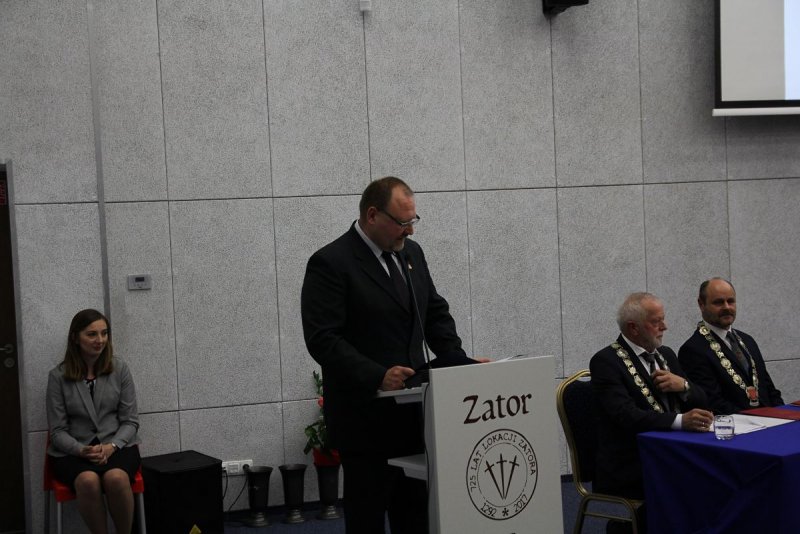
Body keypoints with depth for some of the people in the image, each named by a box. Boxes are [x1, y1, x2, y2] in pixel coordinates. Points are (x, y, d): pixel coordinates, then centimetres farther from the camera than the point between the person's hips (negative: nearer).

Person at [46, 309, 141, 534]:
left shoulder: (119, 369, 3)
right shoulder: (58, 376, -1)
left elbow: (130, 421, 3)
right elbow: (58, 430, 1)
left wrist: (112, 446, -15)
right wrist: (81, 450, -18)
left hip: (117, 445, 1)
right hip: (73, 451, -1)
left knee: (116, 478, -35)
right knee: (88, 481, -36)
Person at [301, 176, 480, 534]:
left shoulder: (411, 253, 11)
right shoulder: (330, 263, -12)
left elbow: (436, 313, 17)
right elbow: (323, 339, -18)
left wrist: (458, 361, 0)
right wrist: (377, 376, -28)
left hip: (412, 411, 7)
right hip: (365, 416, -6)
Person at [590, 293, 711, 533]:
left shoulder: (665, 354, 14)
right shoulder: (605, 361, -8)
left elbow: (700, 402, 16)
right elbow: (626, 416, -21)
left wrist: (683, 385, -5)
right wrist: (681, 420, -33)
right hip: (629, 470, -7)